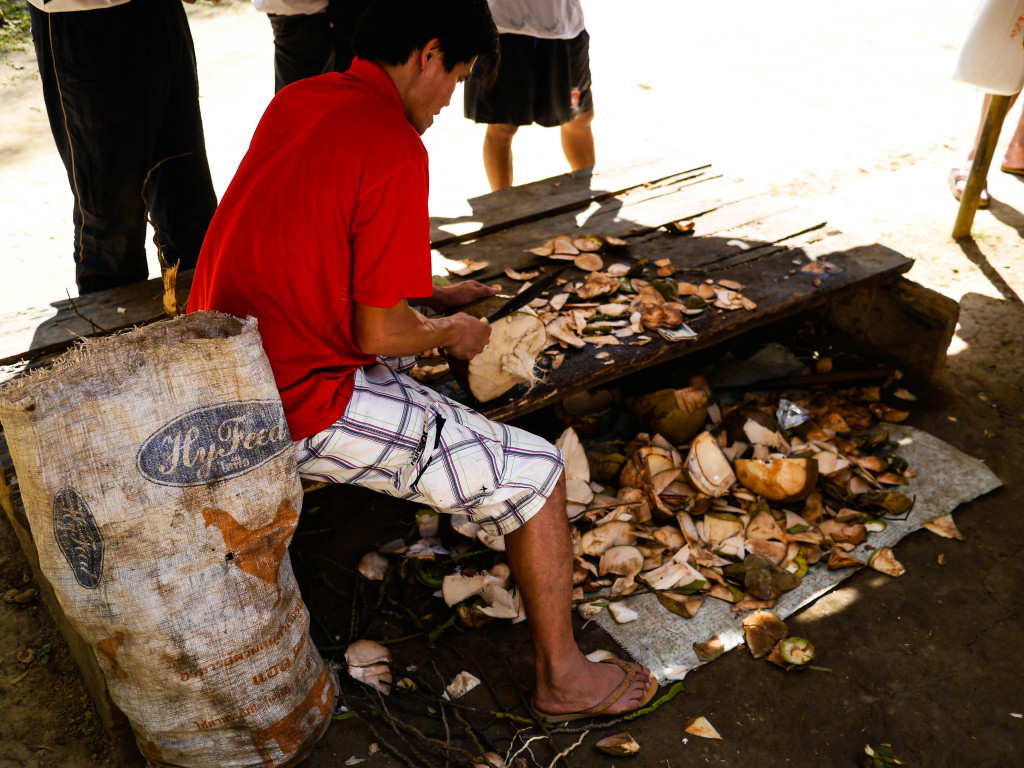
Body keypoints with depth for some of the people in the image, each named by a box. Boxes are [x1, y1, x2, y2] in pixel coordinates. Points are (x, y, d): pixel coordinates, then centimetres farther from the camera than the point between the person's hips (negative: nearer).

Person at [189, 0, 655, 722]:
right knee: (536, 472, 0)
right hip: (304, 405, -9)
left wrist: (433, 293, 22)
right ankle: (562, 676, 14)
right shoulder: (395, 150, -19)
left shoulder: (297, 101, 8)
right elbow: (379, 333, -19)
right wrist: (450, 333, 2)